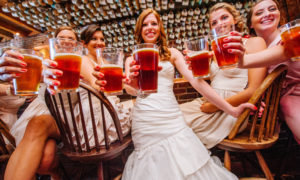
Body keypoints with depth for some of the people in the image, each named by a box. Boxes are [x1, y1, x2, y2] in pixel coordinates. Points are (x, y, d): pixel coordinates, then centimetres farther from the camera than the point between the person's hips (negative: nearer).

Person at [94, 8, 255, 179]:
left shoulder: (172, 53, 9)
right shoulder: (132, 60, 10)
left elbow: (196, 80, -2)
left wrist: (232, 109, -10)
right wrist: (132, 82, -35)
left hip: (172, 117, 1)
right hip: (144, 121, 0)